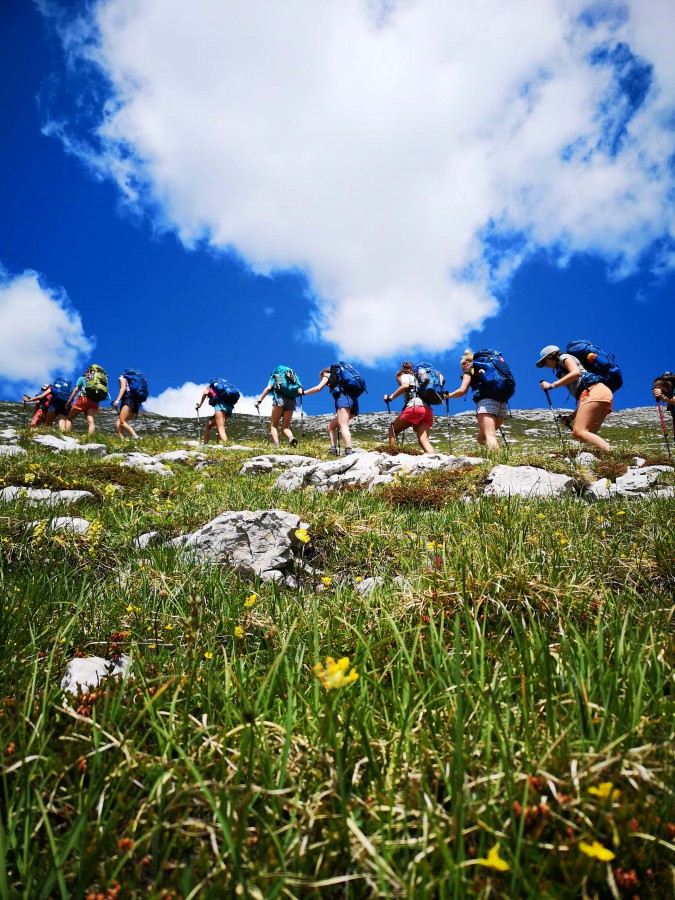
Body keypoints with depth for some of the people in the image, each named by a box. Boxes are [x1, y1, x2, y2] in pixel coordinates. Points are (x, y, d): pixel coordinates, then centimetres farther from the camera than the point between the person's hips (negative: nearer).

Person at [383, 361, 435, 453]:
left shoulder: (405, 376, 17)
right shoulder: (416, 379, 39)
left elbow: (405, 385, -8)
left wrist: (391, 397, -4)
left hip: (415, 406, -6)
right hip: (428, 410, 7)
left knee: (392, 429, 11)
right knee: (424, 440, -6)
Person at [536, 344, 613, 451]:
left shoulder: (564, 357, 15)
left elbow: (576, 373, -9)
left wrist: (552, 386, -5)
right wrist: (570, 418, 25)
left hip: (594, 391, -9)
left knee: (579, 432, -24)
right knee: (587, 435, 2)